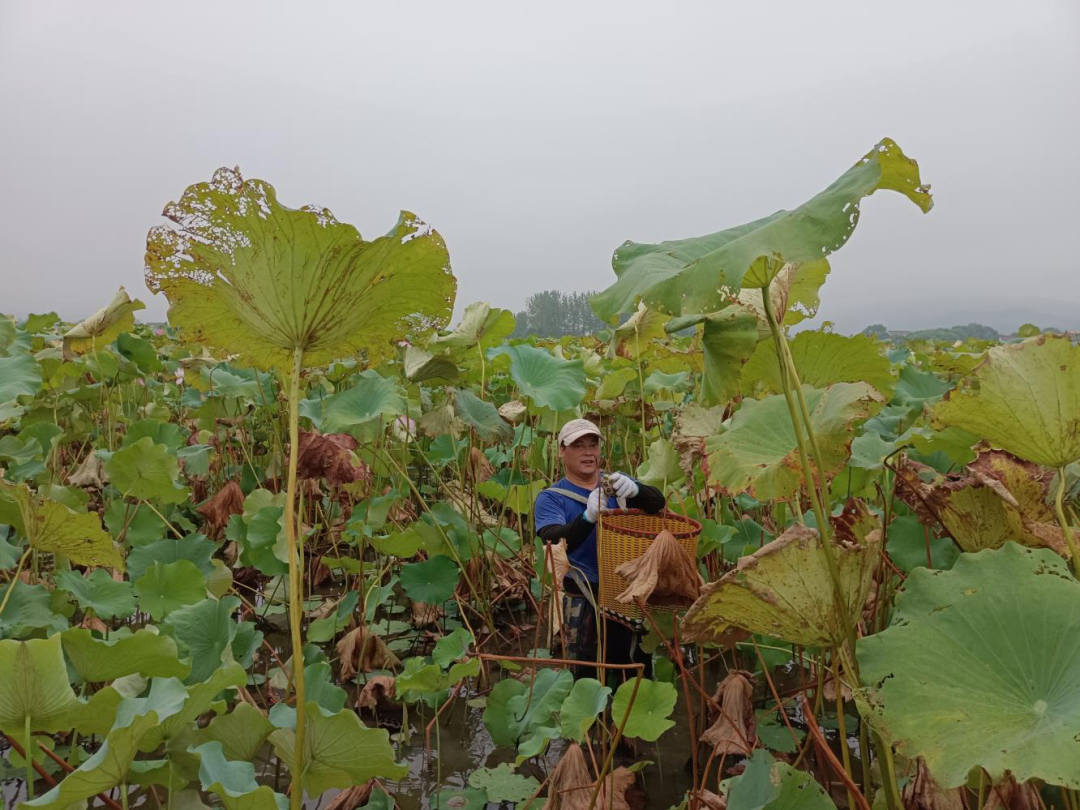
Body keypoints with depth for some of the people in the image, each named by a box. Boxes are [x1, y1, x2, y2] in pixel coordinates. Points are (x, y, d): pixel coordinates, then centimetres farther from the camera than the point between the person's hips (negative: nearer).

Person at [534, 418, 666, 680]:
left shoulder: (616, 483, 6)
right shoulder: (551, 498, -4)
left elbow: (658, 503, -8)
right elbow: (555, 542, -20)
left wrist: (634, 490, -30)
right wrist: (588, 516, -38)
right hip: (584, 601, -3)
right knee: (590, 676, 6)